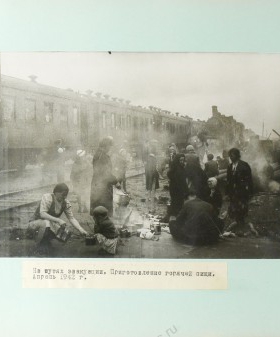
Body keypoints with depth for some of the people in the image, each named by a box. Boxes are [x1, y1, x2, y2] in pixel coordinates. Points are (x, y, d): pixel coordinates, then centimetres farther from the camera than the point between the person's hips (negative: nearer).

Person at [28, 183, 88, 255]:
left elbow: (71, 218, -8)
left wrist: (81, 230, -23)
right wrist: (58, 220, -42)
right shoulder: (47, 197, -22)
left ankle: (46, 240, 8)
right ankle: (40, 244, -10)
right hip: (36, 223, -5)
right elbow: (42, 214, -33)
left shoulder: (66, 203, -6)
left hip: (52, 225, 5)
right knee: (46, 222, -38)